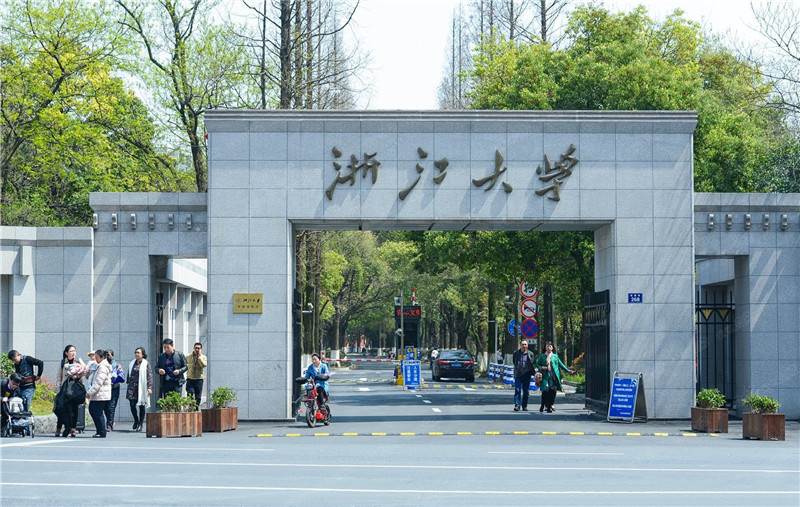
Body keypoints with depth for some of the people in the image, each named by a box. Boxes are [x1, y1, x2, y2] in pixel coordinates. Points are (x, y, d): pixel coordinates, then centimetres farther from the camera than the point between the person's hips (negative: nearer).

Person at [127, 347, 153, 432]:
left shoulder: (146, 364, -1)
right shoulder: (132, 363, 13)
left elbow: (150, 376, -5)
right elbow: (129, 375, 19)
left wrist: (149, 387, -11)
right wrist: (128, 384, 15)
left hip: (142, 387, -4)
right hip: (133, 386, 4)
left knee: (141, 405, 1)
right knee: (132, 404, -2)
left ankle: (140, 423, 9)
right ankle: (136, 420, 19)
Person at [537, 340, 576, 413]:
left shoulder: (555, 356, 14)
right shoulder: (542, 356, 10)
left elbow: (561, 364, 18)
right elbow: (537, 364, 15)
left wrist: (568, 370, 14)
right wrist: (541, 367, -5)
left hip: (554, 376, 2)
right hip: (545, 376, -2)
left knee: (552, 391, -4)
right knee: (545, 390, -11)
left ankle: (551, 405, 4)